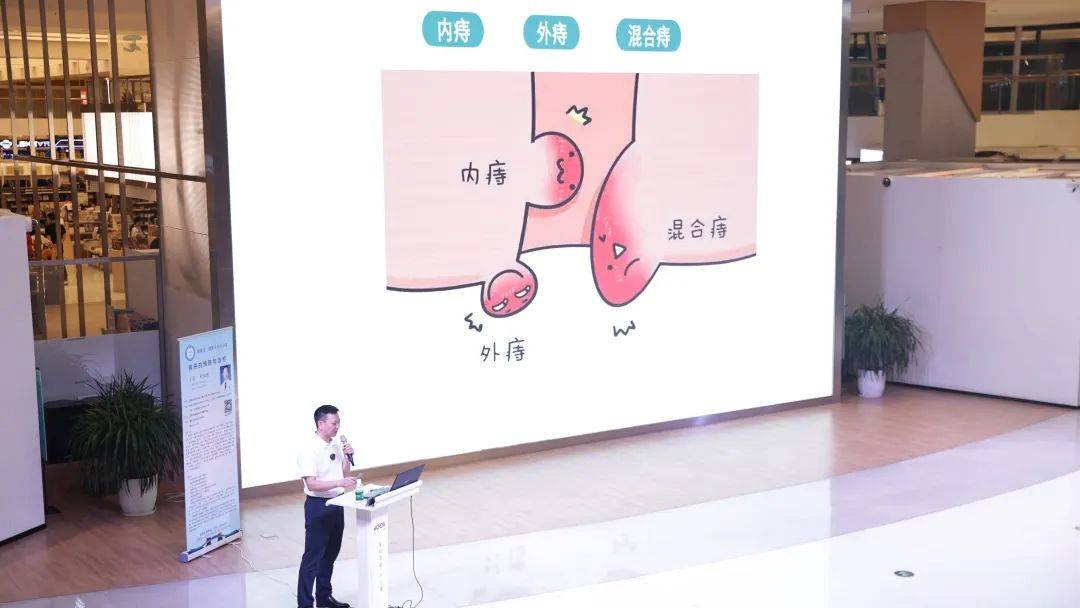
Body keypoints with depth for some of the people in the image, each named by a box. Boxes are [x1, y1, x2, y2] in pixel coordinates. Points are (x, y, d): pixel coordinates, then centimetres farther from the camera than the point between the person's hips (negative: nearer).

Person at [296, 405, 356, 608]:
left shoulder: (337, 445, 6)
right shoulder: (309, 449, -18)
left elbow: (345, 475, 15)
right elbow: (312, 484, -24)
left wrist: (347, 457, -2)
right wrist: (340, 483, -32)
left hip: (336, 504, 8)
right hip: (318, 506, -8)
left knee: (330, 554, 18)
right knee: (312, 558, -2)